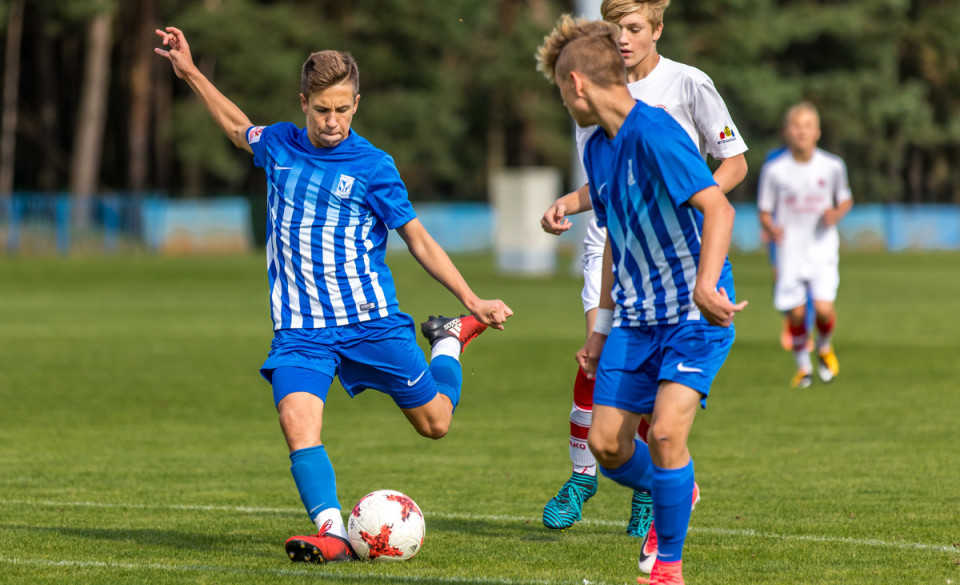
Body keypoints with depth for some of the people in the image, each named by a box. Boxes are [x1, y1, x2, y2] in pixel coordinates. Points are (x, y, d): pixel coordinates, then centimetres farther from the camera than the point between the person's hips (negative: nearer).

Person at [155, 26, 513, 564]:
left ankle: (452, 339, 40)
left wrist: (473, 301, -6)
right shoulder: (280, 146, 4)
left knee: (435, 422, 11)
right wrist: (191, 73, 27)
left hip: (371, 320, -2)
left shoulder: (372, 166, -6)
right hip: (301, 328, 2)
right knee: (298, 424, -24)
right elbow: (239, 127, 28)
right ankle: (332, 534, -30)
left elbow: (418, 239, 0)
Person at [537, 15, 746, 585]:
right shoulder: (597, 149, 9)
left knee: (665, 432, -21)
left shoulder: (655, 134, -19)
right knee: (608, 446, 2)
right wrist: (602, 326, 21)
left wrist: (705, 284, -44)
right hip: (635, 318, 8)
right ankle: (674, 492, 33)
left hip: (695, 316, -8)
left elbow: (718, 207, -31)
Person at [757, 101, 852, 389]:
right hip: (790, 249, 0)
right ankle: (803, 365, 22)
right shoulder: (774, 170, -5)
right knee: (795, 313, -2)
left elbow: (846, 200, 13)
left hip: (823, 248, 0)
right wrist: (769, 227, -19)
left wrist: (837, 213, -9)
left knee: (823, 308, -14)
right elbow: (765, 211, 3)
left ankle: (824, 347, 19)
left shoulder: (832, 166, -2)